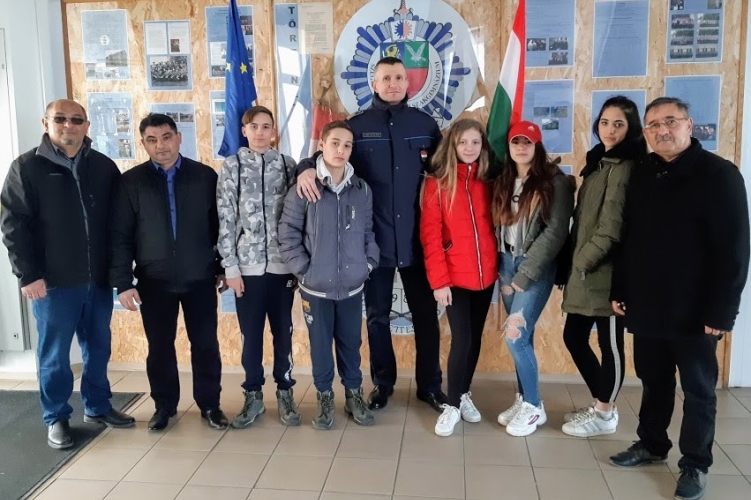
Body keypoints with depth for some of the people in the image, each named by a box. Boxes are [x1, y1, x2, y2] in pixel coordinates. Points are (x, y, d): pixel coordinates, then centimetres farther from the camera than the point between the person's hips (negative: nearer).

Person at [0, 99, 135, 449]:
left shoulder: (104, 167, 6)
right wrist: (28, 275, -12)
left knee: (98, 347, 14)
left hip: (99, 278, 3)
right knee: (54, 353, 7)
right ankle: (56, 418, 22)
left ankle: (97, 407, 31)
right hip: (53, 280, -3)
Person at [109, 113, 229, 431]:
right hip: (153, 281, 0)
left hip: (199, 278, 0)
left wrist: (222, 266, 5)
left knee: (205, 344, 7)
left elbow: (219, 225, 5)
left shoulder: (205, 176, 0)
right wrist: (123, 282, -7)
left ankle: (210, 404, 22)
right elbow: (120, 236, -2)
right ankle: (164, 405, 27)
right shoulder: (131, 181, -1)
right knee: (159, 347, 10)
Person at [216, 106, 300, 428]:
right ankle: (253, 395, 23)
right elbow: (225, 220, -1)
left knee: (283, 331, 10)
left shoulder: (287, 165, 4)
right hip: (247, 265, 0)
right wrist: (230, 266, -5)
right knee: (250, 333, 8)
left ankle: (285, 393, 24)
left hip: (282, 264, 1)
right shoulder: (231, 167, 2)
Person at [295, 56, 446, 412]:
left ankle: (430, 385, 27)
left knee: (426, 314, 10)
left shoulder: (424, 123, 5)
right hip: (375, 240, -1)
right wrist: (307, 169, -20)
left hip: (416, 240, 1)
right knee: (377, 315, 12)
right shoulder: (356, 125, 1)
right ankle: (382, 383, 30)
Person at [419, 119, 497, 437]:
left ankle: (464, 394, 31)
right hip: (455, 277, -4)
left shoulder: (487, 181, 7)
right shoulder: (437, 183, -5)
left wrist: (499, 266, 3)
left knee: (475, 338, 12)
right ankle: (452, 404, 12)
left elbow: (494, 226, 11)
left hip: (485, 275, 4)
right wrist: (438, 280, -13)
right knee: (461, 339, -5)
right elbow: (430, 235, -9)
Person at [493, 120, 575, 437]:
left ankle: (534, 407, 8)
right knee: (522, 337, 10)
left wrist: (525, 274, -15)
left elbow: (556, 232, -14)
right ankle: (523, 399, 23)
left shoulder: (555, 182, -7)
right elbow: (498, 225, 12)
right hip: (507, 264, 5)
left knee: (515, 336, -9)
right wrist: (502, 269, 1)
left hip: (537, 267, -5)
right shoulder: (503, 182, 11)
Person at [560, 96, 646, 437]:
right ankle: (601, 404, 30)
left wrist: (582, 261, -9)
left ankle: (604, 414, 20)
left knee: (609, 343, 5)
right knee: (574, 338, 13)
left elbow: (612, 227, -18)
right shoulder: (598, 161, 16)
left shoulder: (624, 168, -12)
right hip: (585, 271, 9)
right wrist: (575, 262, 10)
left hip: (606, 273, -9)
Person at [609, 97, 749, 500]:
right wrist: (619, 289, 9)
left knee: (697, 390, 10)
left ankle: (695, 464, 25)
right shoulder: (641, 174, 7)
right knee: (653, 381, 18)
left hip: (693, 310, -5)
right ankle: (651, 444, 36)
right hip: (645, 305, 5)